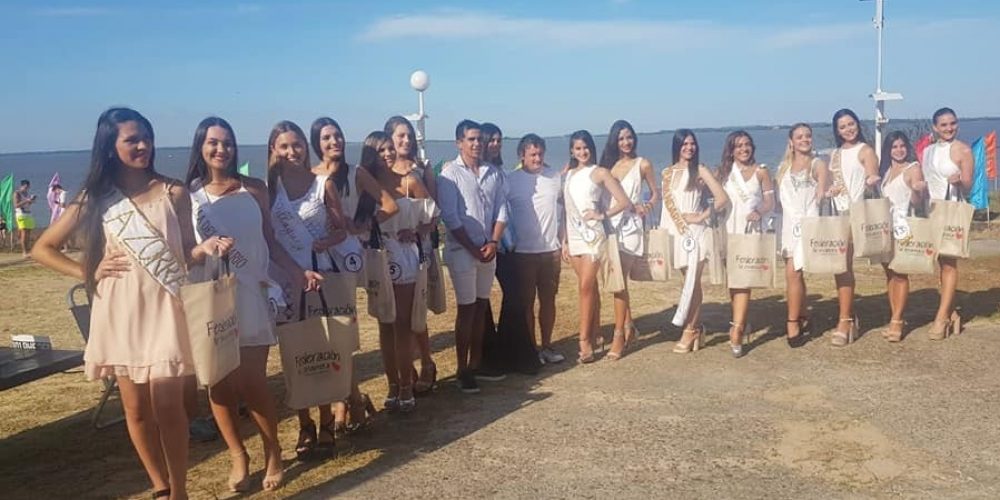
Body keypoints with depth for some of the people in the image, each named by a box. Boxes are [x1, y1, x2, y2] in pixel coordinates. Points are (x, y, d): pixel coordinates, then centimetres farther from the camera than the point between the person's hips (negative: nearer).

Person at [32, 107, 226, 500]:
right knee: (136, 408, 9)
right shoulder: (95, 198, 3)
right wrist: (89, 273, 0)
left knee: (167, 404, -2)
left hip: (164, 309, -2)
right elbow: (42, 250, 9)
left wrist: (205, 248, -16)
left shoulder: (173, 192, 1)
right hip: (119, 313, 2)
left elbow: (186, 254, 5)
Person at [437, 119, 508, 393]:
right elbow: (450, 217, -12)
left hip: (489, 248, 5)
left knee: (481, 306, 11)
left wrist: (493, 242, -7)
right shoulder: (450, 173, -7)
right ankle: (463, 370, 7)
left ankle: (476, 364, 23)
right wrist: (472, 248, -13)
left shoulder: (494, 173, 7)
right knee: (466, 308, -1)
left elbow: (501, 210, 6)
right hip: (462, 250, -5)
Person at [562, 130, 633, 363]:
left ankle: (585, 342, -8)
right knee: (589, 288, 8)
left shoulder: (600, 173, -1)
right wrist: (565, 241, 12)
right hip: (574, 236, 5)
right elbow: (568, 209, 14)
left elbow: (624, 202, -4)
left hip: (592, 235, -5)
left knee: (586, 287, -11)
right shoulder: (569, 174, 13)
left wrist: (602, 215, -13)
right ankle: (593, 338, 13)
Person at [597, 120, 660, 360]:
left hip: (630, 225, -4)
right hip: (610, 224, 4)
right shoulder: (607, 164, 11)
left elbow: (655, 192, 10)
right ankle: (629, 326, 26)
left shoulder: (643, 164, 4)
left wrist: (648, 205, -8)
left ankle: (619, 335, -8)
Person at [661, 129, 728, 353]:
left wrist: (701, 217, -11)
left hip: (696, 231, -4)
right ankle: (697, 328, 15)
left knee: (692, 282, -5)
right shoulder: (668, 173, 12)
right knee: (690, 281, 8)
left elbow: (722, 198, -7)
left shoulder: (700, 171, -1)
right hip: (678, 232, 4)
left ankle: (690, 330, 2)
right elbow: (667, 202, 10)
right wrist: (681, 222, -3)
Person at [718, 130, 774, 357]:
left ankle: (736, 331, -18)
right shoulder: (724, 172, 10)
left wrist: (759, 212, -19)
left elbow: (770, 201, 1)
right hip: (729, 230, 3)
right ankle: (740, 322, 25)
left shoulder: (761, 172, 5)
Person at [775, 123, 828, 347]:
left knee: (793, 273, -13)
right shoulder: (784, 167, 16)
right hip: (788, 225, 5)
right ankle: (803, 317, 23)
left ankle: (793, 324, -6)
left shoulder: (818, 165, 3)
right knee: (795, 273, 9)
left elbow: (820, 197, -4)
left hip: (807, 225, -5)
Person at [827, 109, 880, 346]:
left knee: (844, 266, -12)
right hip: (836, 214, 6)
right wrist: (828, 191, 2)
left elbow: (872, 180, -8)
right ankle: (849, 317, 17)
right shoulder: (835, 154, 18)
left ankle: (844, 322, -9)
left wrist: (871, 182, -29)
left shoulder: (865, 150, 1)